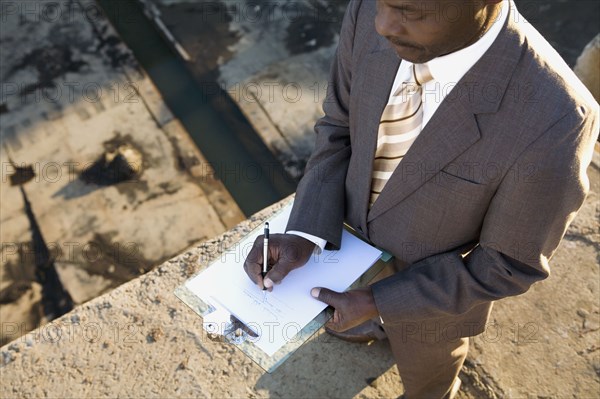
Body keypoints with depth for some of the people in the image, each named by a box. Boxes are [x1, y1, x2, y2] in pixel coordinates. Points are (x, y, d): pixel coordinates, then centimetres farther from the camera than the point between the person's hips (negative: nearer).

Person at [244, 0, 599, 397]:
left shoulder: (553, 119, -40)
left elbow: (510, 263, -23)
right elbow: (341, 128, -10)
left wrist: (379, 303, -23)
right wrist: (305, 233, -23)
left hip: (432, 294, -4)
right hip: (353, 241, 4)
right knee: (347, 325, 38)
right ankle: (381, 328, 73)